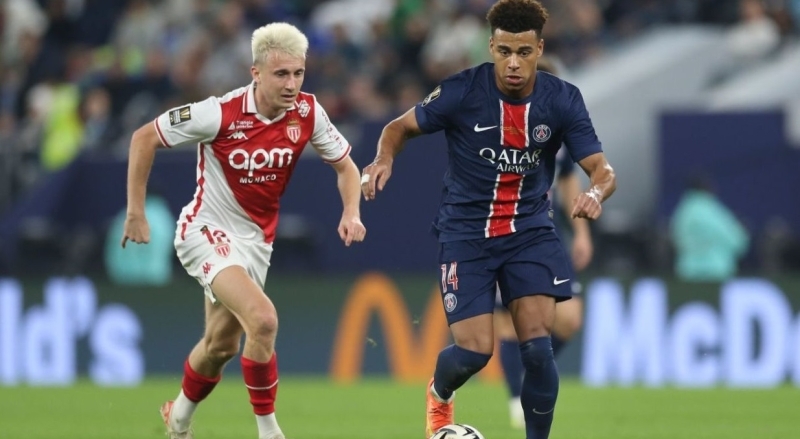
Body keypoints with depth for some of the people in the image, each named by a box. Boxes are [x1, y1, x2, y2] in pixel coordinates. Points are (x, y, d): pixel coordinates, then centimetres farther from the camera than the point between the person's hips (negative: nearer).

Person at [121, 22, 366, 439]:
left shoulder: (307, 113, -10)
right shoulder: (221, 113, -24)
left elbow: (345, 165, 5)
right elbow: (144, 138, -13)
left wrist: (351, 211, -15)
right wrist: (136, 213, -12)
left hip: (255, 238, 6)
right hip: (207, 231, -6)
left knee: (221, 345, 16)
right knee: (262, 319, -26)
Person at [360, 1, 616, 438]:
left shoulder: (562, 100, -10)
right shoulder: (461, 91, -14)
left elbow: (601, 168, -11)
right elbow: (400, 127, -1)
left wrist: (595, 192, -36)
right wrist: (384, 159, -23)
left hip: (530, 231, 2)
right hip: (466, 233, -1)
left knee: (537, 344, -14)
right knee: (474, 350, -7)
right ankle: (438, 394, 30)